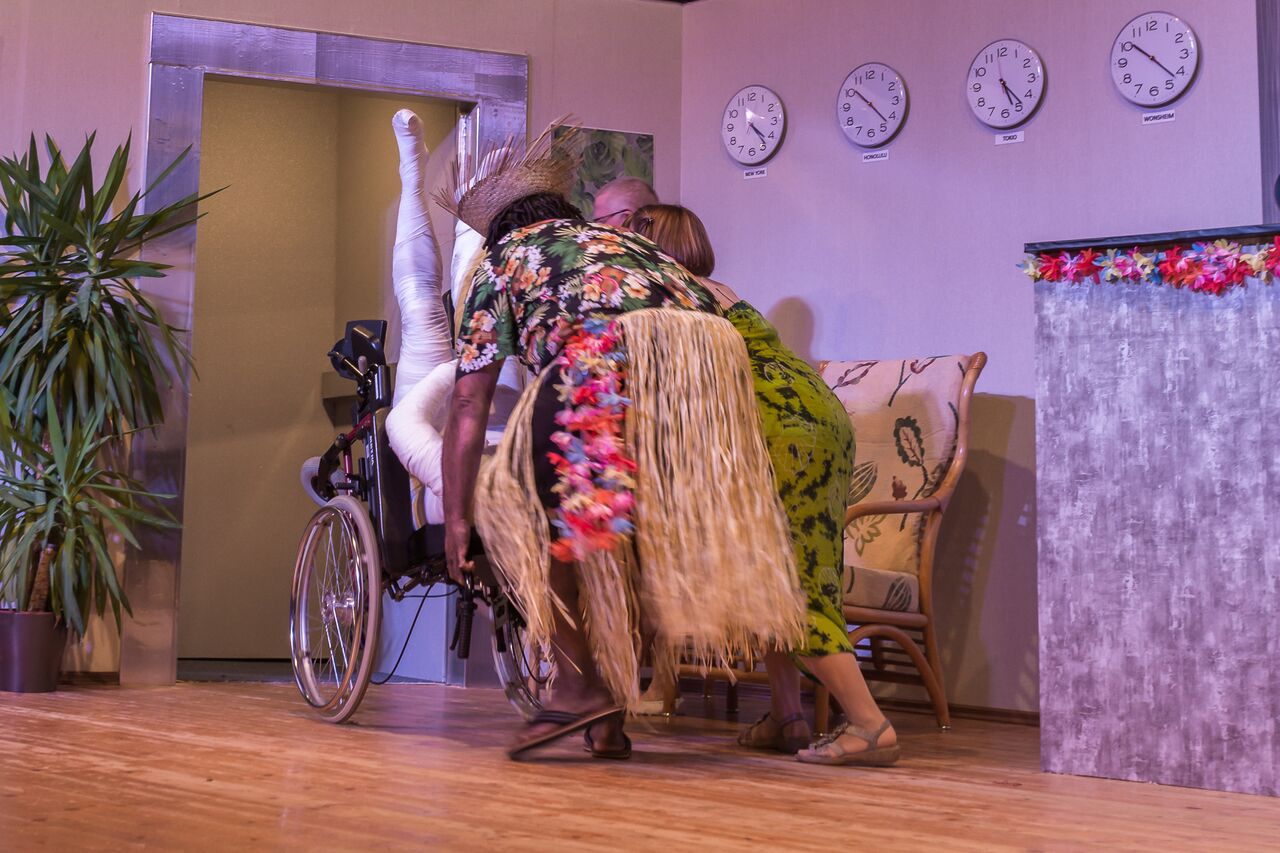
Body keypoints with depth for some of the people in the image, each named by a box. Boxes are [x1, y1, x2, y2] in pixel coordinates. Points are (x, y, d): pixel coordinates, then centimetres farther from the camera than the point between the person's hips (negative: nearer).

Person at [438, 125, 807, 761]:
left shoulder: (502, 261, 29)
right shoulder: (618, 238, 41)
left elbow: (469, 404, 23)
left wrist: (455, 519, 26)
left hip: (610, 348, -5)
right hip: (716, 346, 5)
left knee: (521, 505, 9)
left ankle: (579, 684, -2)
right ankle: (610, 714, 16)